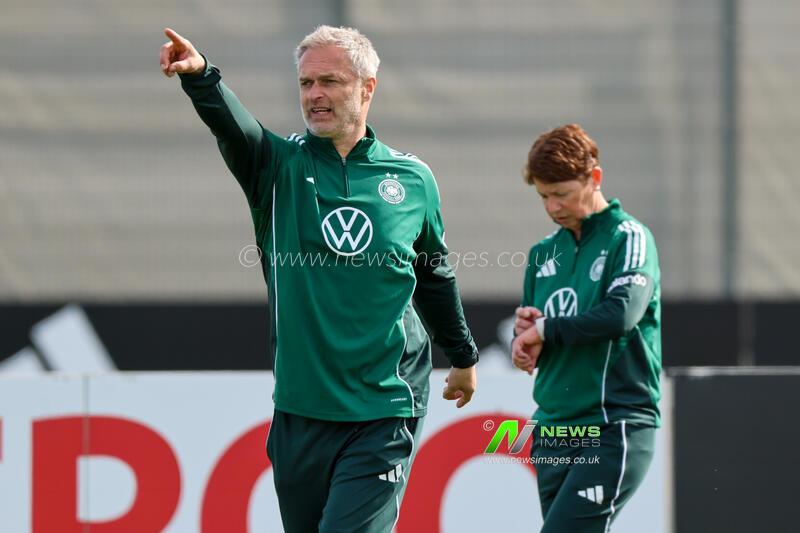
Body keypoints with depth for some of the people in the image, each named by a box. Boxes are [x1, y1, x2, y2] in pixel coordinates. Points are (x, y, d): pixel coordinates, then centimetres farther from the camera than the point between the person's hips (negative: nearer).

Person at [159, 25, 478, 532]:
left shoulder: (413, 179, 4)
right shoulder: (281, 165, 1)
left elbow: (436, 276, 20)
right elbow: (231, 125, -21)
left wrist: (463, 356, 31)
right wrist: (199, 75, -42)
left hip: (384, 416, -2)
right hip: (301, 411, 2)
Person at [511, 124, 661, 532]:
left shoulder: (629, 238, -4)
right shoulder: (543, 254, 16)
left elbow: (622, 312, -21)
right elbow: (527, 348, 19)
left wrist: (545, 330, -10)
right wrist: (524, 335, -6)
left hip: (614, 432, -7)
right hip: (552, 434, 7)